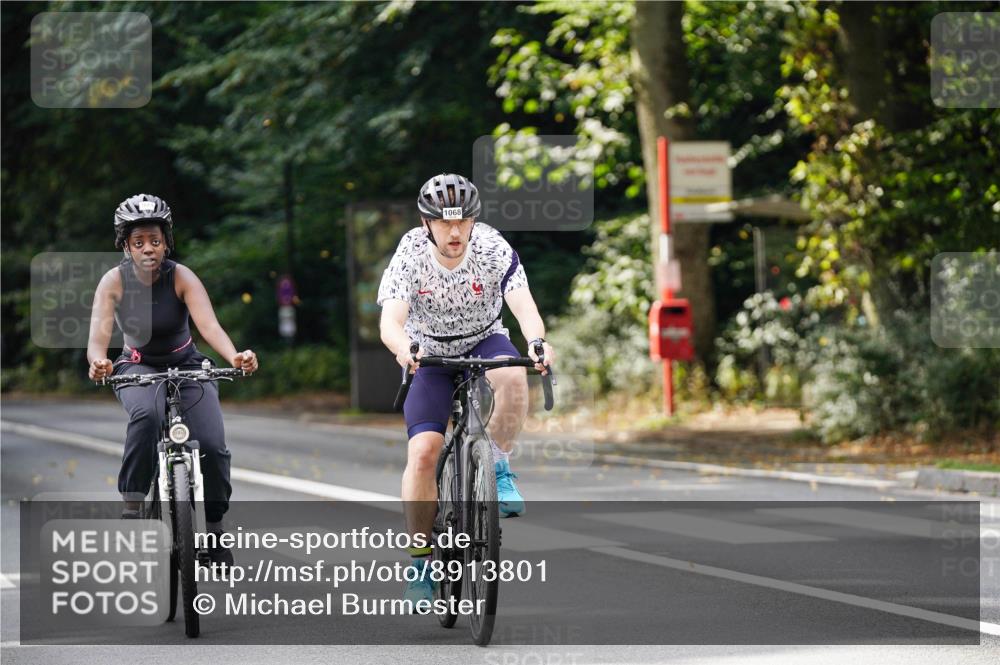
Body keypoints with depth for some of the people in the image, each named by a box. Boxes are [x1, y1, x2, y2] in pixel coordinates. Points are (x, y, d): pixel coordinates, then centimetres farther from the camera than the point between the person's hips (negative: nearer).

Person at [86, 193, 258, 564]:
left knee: (212, 446, -20)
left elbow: (209, 325, -32)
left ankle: (214, 528, 3)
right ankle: (133, 505, -24)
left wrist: (234, 357, -53)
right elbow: (98, 337, -28)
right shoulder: (114, 282, -16)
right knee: (146, 415, -37)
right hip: (138, 368, -1)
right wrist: (98, 363, -52)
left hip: (186, 366, 1)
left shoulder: (182, 278, -18)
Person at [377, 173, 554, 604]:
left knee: (512, 375, -36)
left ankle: (500, 468, -13)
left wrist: (538, 343, -54)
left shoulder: (493, 249, -22)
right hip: (430, 355, 0)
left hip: (484, 342, 0)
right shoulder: (410, 257, -23)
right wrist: (404, 349, -56)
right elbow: (390, 321, -33)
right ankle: (420, 563, -6)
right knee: (423, 451, -18)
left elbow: (523, 306, -33)